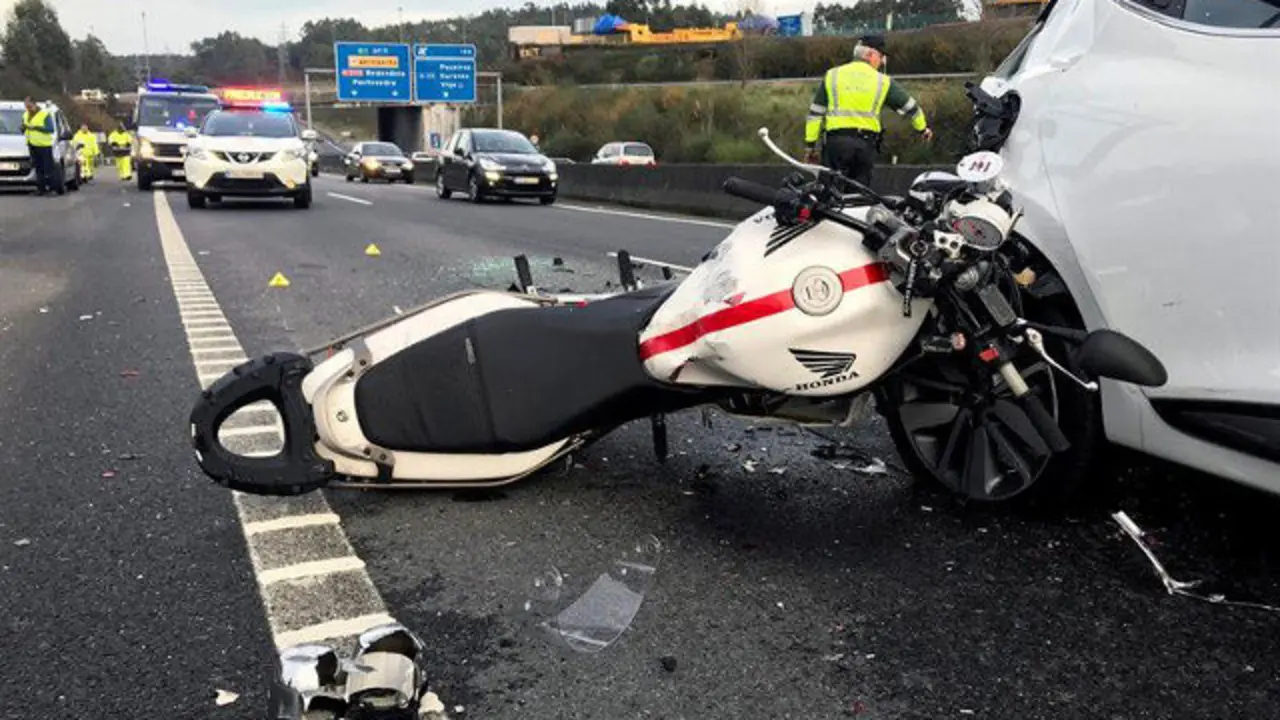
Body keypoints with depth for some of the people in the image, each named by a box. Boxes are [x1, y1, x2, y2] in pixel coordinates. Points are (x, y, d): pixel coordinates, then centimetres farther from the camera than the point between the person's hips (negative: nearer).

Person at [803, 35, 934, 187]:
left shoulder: (832, 75, 7)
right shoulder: (883, 81, 7)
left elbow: (815, 113, 5)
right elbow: (909, 106, 17)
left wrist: (810, 144, 9)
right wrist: (923, 128, 34)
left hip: (836, 141, -1)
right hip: (866, 143, 1)